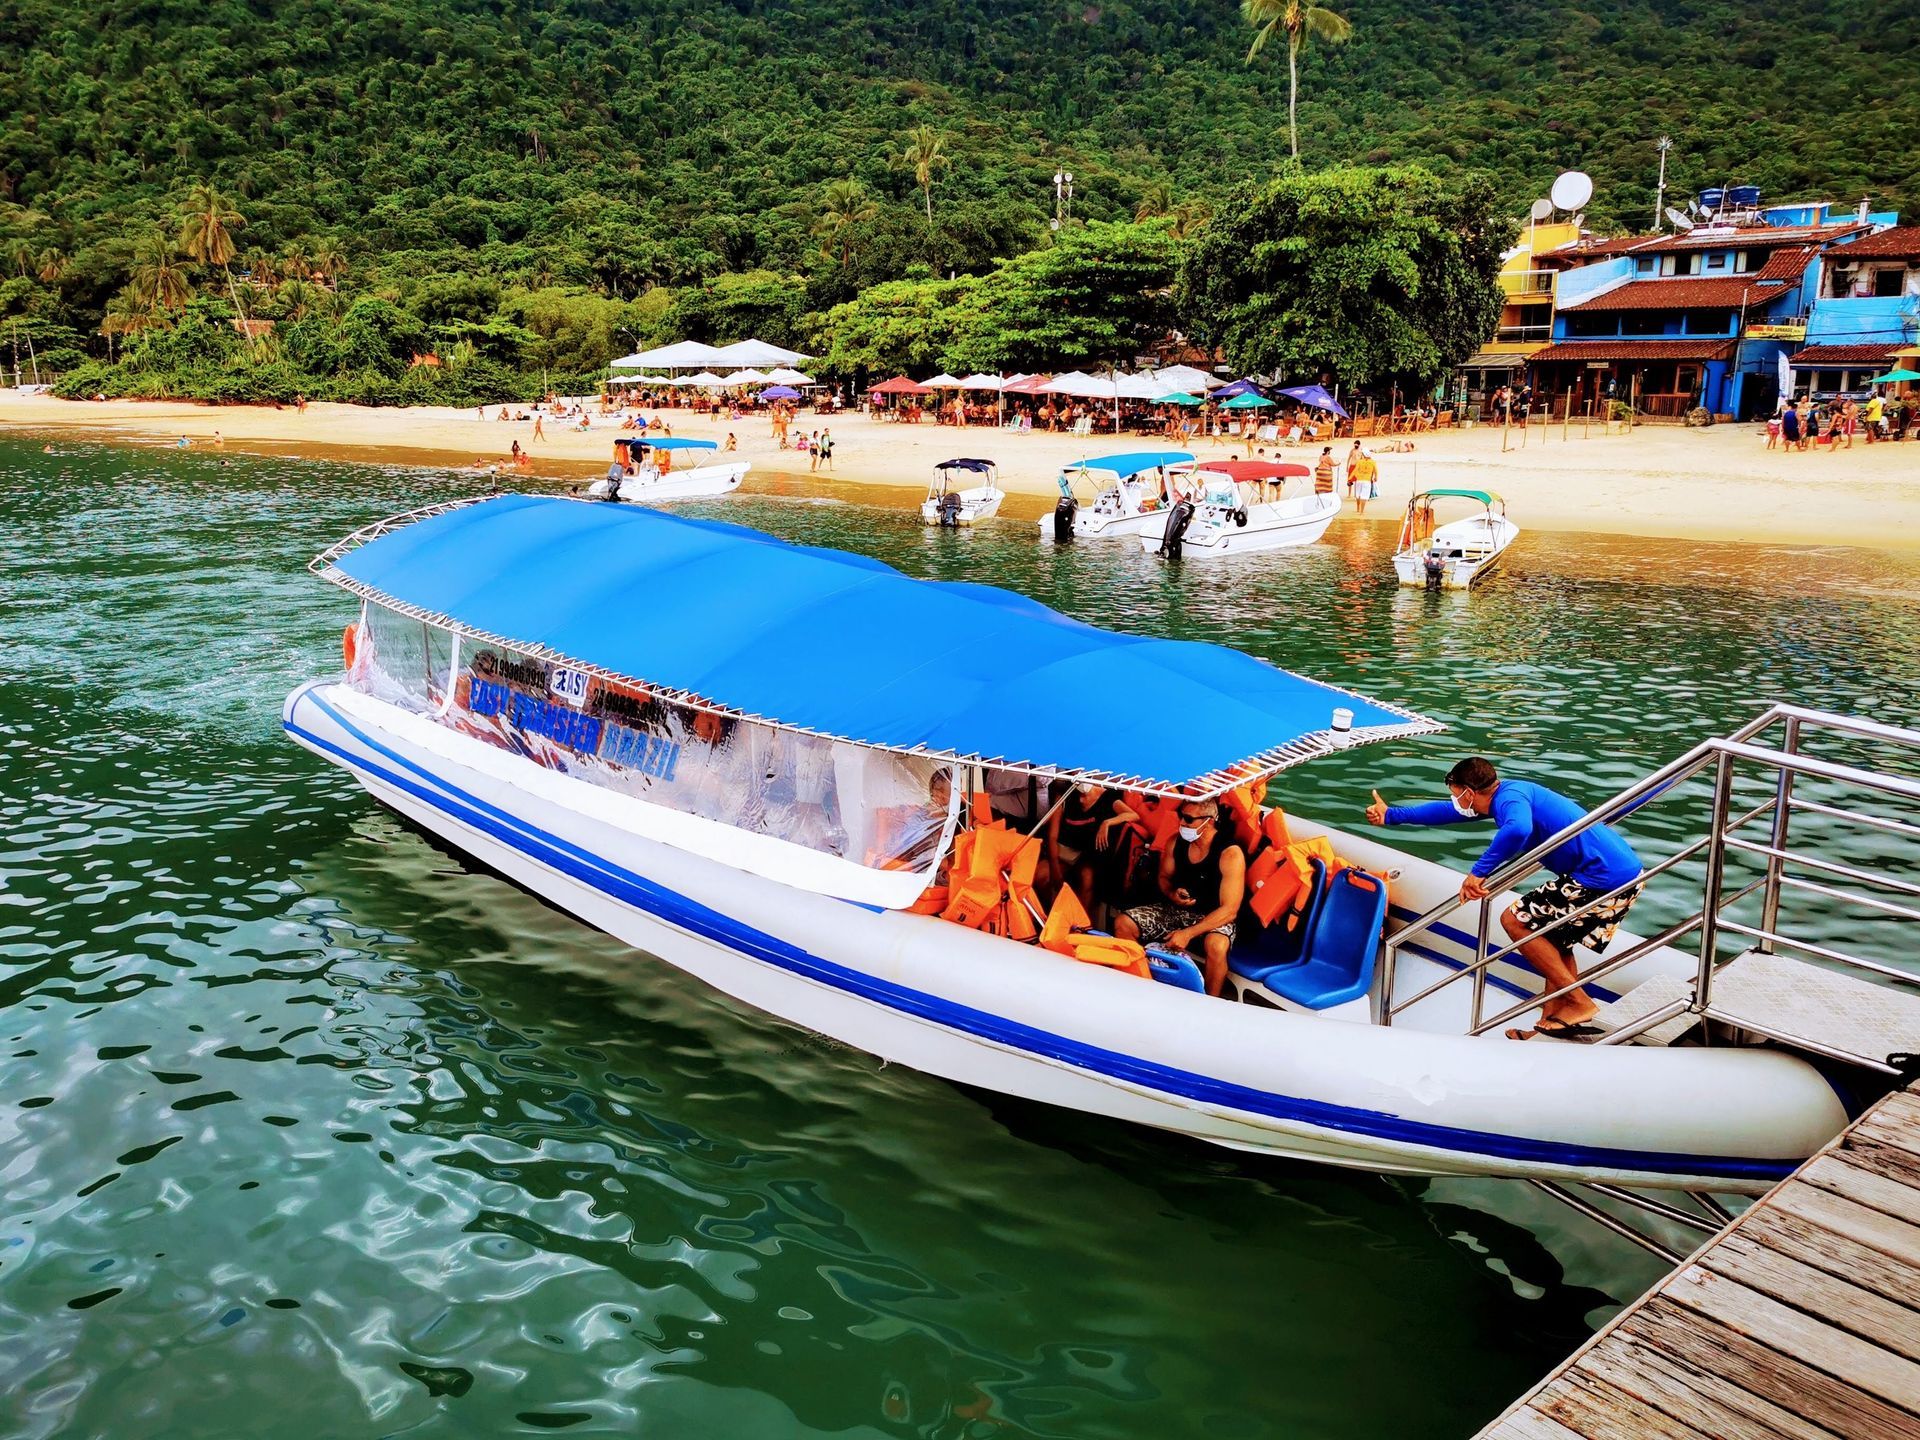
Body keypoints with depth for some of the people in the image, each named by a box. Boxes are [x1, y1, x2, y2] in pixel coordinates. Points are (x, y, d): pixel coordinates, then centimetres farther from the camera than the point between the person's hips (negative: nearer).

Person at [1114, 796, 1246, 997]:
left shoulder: (1230, 854, -20)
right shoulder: (1176, 843, -3)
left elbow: (1230, 910, -23)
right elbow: (1164, 877, 16)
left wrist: (1188, 933, -29)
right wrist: (1172, 894, -10)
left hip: (1213, 918, -6)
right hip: (1174, 910, 6)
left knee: (1216, 946, -39)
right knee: (1122, 923, -11)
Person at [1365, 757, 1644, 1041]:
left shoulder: (1509, 797, -14)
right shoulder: (1504, 794, 15)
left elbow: (1518, 829, -39)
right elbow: (1448, 811, 27)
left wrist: (1478, 872, -27)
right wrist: (1391, 815, 33)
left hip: (1605, 877, -10)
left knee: (1515, 921, -2)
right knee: (1551, 937, 23)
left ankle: (1580, 1005, 2)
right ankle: (1552, 1020, 22)